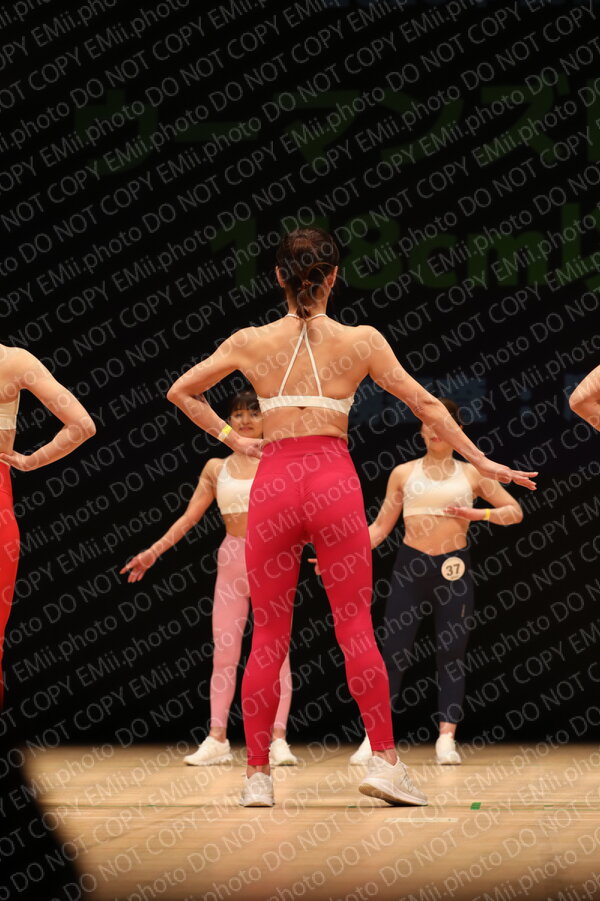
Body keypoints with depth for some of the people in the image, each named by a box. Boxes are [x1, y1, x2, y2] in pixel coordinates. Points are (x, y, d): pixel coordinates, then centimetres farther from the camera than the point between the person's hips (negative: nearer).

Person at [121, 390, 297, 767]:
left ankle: (279, 740, -6)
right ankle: (217, 739, 1)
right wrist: (153, 552, 3)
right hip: (232, 562, 2)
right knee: (224, 650, 0)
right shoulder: (217, 467, 10)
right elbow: (190, 517, 9)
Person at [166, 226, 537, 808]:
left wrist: (232, 439, 17)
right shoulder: (360, 341, 3)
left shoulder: (250, 342, 6)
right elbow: (424, 404, 6)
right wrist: (482, 462, 12)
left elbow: (180, 392, 16)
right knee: (355, 627, 3)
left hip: (272, 480, 1)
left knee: (268, 635, 7)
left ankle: (257, 775, 7)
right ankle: (384, 761, -1)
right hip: (333, 480, -1)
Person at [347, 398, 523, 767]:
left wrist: (478, 514, -8)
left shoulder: (472, 473, 7)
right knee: (394, 652, -4)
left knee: (452, 654, -1)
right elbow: (381, 527, 8)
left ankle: (447, 738, 2)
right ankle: (374, 739, -3)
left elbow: (515, 511, 9)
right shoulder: (404, 473, 7)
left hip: (454, 569, 0)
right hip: (410, 567, 0)